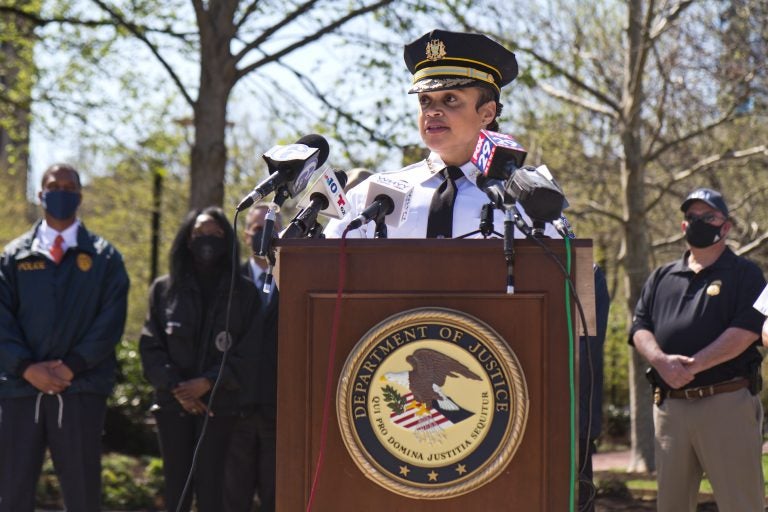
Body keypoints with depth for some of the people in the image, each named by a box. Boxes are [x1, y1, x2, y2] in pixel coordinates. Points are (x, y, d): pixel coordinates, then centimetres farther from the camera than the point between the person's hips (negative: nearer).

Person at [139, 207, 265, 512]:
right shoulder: (164, 289, 9)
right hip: (173, 404, 2)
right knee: (176, 486, 2)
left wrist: (208, 382, -12)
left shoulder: (243, 292, 4)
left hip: (219, 404, -2)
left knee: (210, 486, -6)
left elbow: (248, 352, -2)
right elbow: (150, 347, 4)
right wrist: (175, 386, -9)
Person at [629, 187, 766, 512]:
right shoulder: (661, 277, 20)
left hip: (726, 402, -5)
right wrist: (662, 361, -12)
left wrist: (692, 365, -17)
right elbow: (640, 328, 10)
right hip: (670, 405, 5)